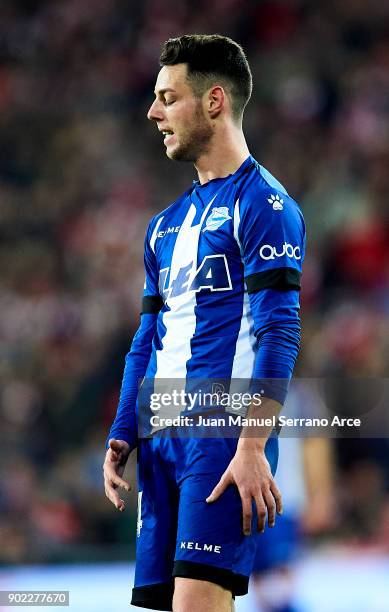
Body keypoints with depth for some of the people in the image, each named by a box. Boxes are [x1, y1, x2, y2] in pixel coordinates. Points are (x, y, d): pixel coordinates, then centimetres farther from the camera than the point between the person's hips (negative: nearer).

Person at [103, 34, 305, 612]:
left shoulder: (261, 203, -4)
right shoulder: (167, 224, 21)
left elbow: (277, 333, -12)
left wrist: (252, 448, -20)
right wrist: (122, 437, 13)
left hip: (224, 434, -8)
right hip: (162, 437, 8)